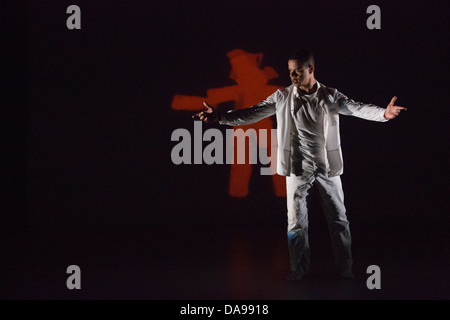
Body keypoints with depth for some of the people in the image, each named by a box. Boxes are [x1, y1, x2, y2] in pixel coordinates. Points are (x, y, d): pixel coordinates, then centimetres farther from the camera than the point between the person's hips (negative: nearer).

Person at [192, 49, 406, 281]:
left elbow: (357, 108, -14)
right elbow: (253, 113, -3)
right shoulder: (283, 97, -1)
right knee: (296, 222, 5)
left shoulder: (331, 96, -3)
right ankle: (299, 269, 20)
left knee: (339, 219, 6)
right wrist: (220, 117, -13)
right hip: (298, 168, 0)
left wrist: (383, 113, -32)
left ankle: (346, 269, 19)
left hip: (327, 167, 0)